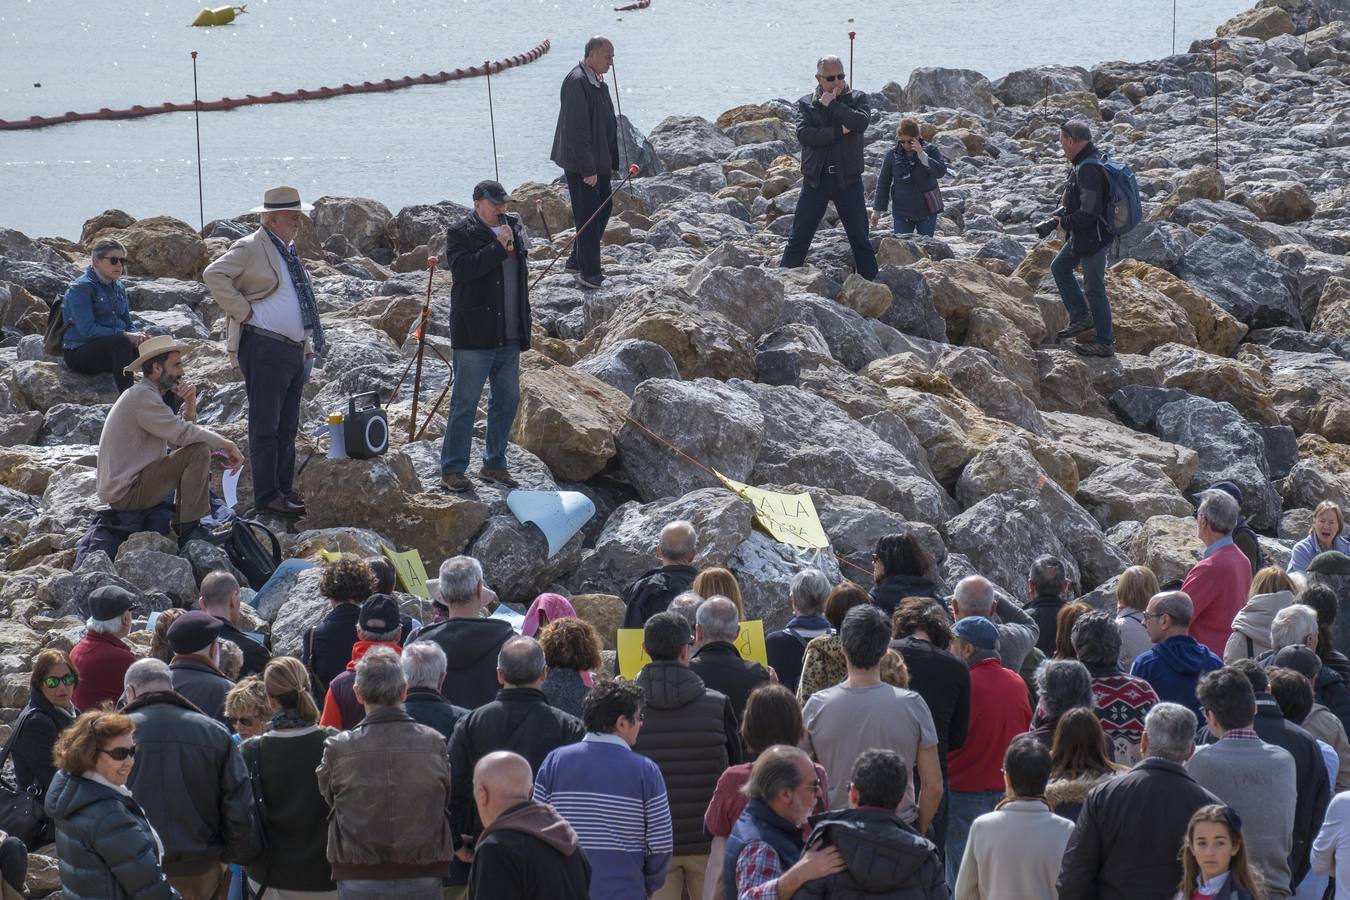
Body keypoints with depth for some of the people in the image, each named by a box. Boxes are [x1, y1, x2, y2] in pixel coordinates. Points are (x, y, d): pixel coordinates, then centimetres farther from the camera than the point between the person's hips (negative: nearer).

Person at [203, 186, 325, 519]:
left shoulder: (289, 251, 20)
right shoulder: (250, 248, -9)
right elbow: (214, 275, -21)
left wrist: (308, 345, 22)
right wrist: (244, 311, -20)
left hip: (294, 350, 9)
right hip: (265, 349, -9)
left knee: (288, 427, 13)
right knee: (265, 426, -7)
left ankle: (285, 490, 20)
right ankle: (266, 496, -6)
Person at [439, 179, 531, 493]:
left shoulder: (513, 228, 14)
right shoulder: (460, 233, -7)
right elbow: (462, 268, -25)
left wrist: (524, 330, 22)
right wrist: (498, 247, -23)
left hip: (509, 336, 7)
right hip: (475, 336, -7)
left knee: (507, 400, 12)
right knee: (465, 402, -5)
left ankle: (494, 464, 24)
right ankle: (452, 470, -1)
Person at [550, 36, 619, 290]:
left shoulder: (598, 82, 11)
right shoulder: (577, 82, -20)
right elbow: (576, 129, -24)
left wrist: (610, 161, 21)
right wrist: (588, 168, -24)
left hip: (598, 161, 10)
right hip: (580, 164, -10)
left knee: (603, 207, 16)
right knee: (588, 214, -6)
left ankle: (577, 260, 29)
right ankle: (588, 273, -1)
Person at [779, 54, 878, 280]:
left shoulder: (857, 99, 5)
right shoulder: (806, 103, 5)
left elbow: (861, 122, -17)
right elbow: (804, 134, -12)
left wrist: (832, 104, -13)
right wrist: (839, 131, -16)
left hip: (848, 179, 0)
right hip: (815, 179, 0)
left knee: (861, 239, 6)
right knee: (798, 239, 2)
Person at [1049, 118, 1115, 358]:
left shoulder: (1088, 170, -27)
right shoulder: (1083, 163, 6)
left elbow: (1089, 212, -29)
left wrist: (1065, 222, -13)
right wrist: (1063, 210, 5)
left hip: (1092, 239, -11)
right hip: (1081, 237, 11)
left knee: (1094, 288, -1)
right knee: (1059, 267, 23)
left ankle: (1104, 343, 8)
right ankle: (1081, 317, 28)